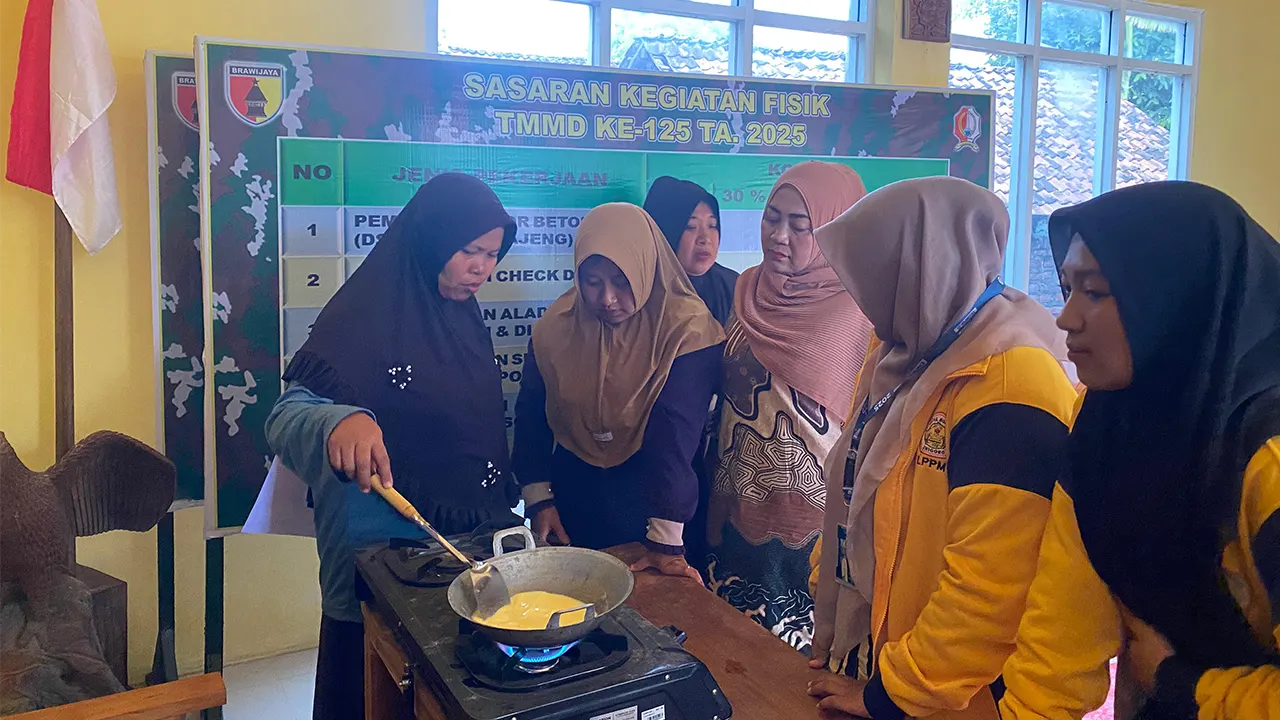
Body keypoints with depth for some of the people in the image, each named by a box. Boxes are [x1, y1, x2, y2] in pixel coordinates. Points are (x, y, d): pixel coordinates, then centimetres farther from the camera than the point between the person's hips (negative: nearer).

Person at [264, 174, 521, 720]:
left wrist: (506, 507, 17)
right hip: (385, 550, -6)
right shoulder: (365, 318, -15)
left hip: (472, 537, 7)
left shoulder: (465, 317, 6)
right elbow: (288, 413, -23)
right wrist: (341, 421, -44)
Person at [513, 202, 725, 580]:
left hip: (651, 499, -3)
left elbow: (676, 435, -25)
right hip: (573, 496, 3)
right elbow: (531, 414, 4)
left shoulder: (687, 329, -20)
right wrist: (539, 499, -1)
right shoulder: (556, 325, -7)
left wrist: (666, 540, -27)